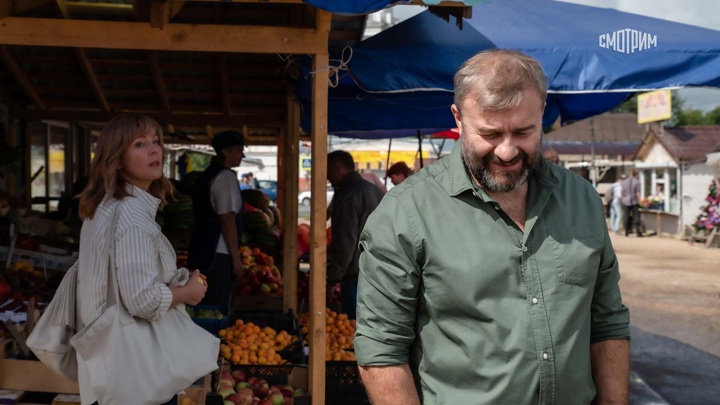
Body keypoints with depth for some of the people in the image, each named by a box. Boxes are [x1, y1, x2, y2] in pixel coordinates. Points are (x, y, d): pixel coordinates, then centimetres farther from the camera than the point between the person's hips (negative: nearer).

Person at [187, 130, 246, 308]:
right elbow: (227, 219, -16)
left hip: (202, 251, 9)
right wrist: (236, 258, -14)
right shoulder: (226, 176, -10)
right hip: (218, 255, -9)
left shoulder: (208, 174, 17)